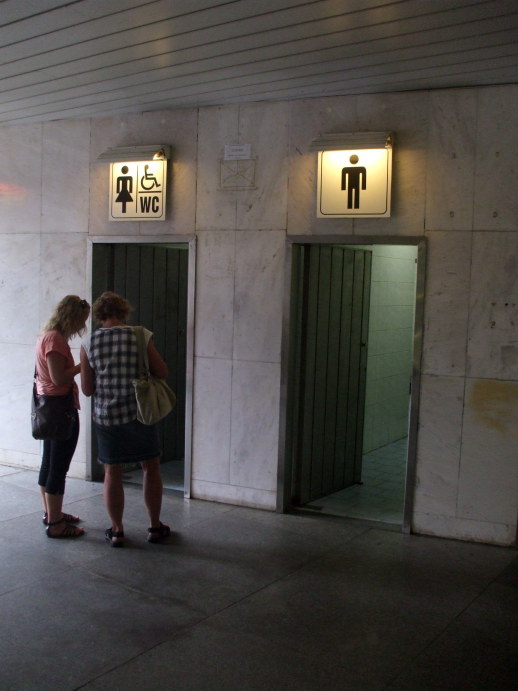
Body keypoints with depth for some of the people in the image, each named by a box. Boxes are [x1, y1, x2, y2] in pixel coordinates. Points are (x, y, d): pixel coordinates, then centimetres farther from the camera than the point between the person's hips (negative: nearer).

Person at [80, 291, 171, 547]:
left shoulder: (88, 344, -4)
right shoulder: (140, 336, -8)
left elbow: (87, 389, 0)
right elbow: (162, 372, -3)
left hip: (105, 417, 1)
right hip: (139, 414, -1)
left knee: (112, 473, 11)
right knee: (151, 468, 14)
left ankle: (116, 531, 19)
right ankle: (155, 527, 22)